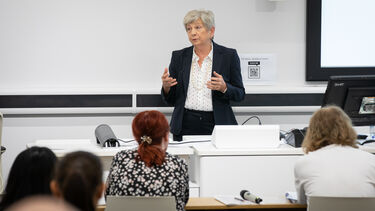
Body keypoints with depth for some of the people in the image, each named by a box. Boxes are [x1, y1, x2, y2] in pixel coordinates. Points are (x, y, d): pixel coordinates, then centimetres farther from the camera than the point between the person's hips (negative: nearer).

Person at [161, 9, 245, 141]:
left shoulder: (228, 55, 2)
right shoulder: (179, 57, 7)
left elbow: (240, 94, 4)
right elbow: (170, 100, 10)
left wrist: (224, 88, -16)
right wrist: (166, 87, -11)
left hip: (217, 125, -1)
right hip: (185, 127, 2)